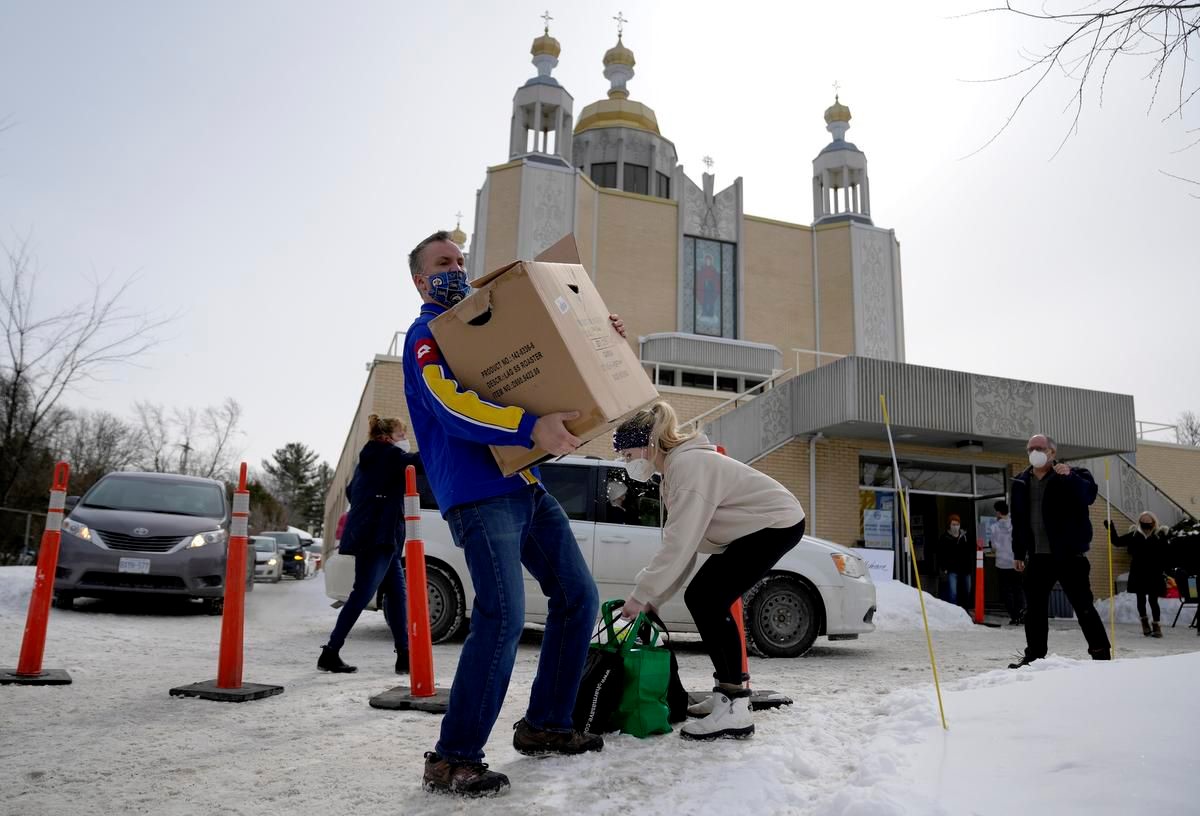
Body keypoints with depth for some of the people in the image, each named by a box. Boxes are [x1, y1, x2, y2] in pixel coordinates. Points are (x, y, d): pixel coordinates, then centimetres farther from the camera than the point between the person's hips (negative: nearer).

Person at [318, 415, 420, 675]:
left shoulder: (370, 458, 22)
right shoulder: (388, 455, -6)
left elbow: (352, 490, 29)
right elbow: (417, 460, -21)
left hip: (376, 536, 10)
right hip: (375, 537, -10)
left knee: (397, 593, 6)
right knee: (362, 594, -7)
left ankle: (404, 655, 5)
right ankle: (330, 653, -2)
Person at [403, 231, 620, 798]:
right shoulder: (426, 335, -2)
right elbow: (452, 406, -21)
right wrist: (530, 428, -34)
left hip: (526, 487, 9)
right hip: (478, 494, -8)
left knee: (578, 598, 8)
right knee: (503, 616, -18)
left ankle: (545, 725, 22)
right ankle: (453, 759, -4)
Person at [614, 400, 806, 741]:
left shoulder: (688, 464, -23)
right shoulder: (675, 468, 9)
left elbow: (679, 545, -28)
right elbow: (680, 545, 6)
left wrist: (641, 595, -20)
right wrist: (652, 600, 0)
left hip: (777, 522, -10)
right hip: (755, 529, 10)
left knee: (705, 600, -15)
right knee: (703, 598, 9)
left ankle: (734, 711, -13)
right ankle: (730, 692, 21)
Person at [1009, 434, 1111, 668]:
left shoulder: (1072, 476, -2)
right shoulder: (1021, 482, 10)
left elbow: (1089, 494, -23)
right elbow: (1018, 521, 14)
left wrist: (1070, 477, -38)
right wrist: (1018, 553, 12)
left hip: (1068, 554, -5)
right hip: (1037, 557, 5)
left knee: (1083, 606, 0)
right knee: (1034, 609, 10)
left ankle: (1101, 653, 13)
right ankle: (1034, 655, 20)